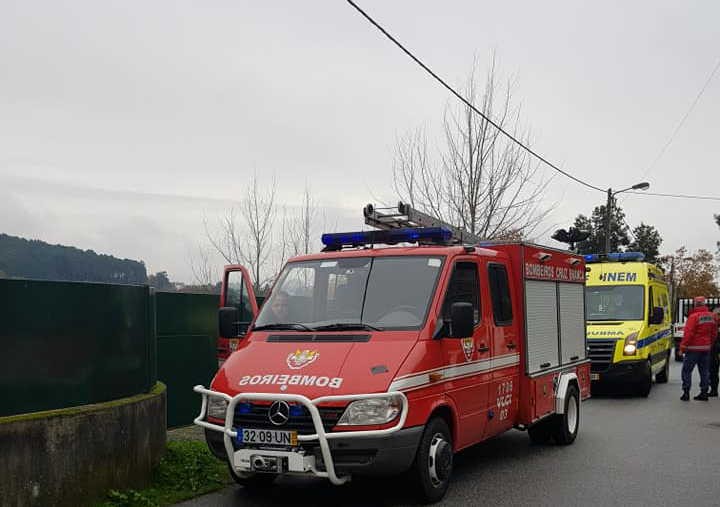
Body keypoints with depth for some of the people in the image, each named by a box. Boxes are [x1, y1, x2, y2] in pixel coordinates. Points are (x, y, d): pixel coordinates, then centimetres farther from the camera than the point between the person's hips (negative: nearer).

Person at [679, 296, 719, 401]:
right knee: (704, 371, 12)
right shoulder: (712, 316, 7)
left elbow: (688, 334, -19)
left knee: (687, 370, 1)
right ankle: (704, 393, 13)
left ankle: (686, 392, -3)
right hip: (706, 348, 7)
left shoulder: (694, 316, -16)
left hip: (693, 349, -7)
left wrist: (683, 347, -13)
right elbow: (714, 333, 14)